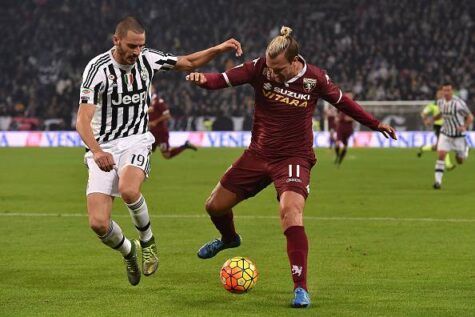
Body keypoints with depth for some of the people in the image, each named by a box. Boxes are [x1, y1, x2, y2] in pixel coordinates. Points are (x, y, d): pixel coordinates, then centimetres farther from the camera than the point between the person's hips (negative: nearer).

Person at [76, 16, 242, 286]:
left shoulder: (148, 59, -1)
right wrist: (97, 152, -40)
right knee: (99, 223, -15)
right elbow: (83, 120, -22)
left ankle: (147, 241, -6)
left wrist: (220, 49, 2)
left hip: (137, 142, 1)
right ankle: (129, 252, 19)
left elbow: (189, 63, 18)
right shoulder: (98, 69, -15)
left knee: (128, 189, -34)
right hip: (103, 149, -1)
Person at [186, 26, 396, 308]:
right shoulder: (260, 68, -12)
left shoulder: (315, 79, -13)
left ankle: (301, 288, -23)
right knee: (215, 205, 12)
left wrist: (376, 124, 13)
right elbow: (224, 79, -19)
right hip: (258, 154, 4)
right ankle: (229, 238, 50)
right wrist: (203, 79, -42)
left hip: (294, 158, -4)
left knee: (291, 213, -28)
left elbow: (343, 102, 4)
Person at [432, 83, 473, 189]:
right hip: (445, 133, 3)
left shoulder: (458, 103, -21)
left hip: (459, 135, -3)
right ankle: (438, 181, -16)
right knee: (441, 155, -17)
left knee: (460, 161, 11)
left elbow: (470, 117, -15)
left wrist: (464, 126, -32)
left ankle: (465, 150, 48)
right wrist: (433, 119, 3)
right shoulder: (440, 102, -3)